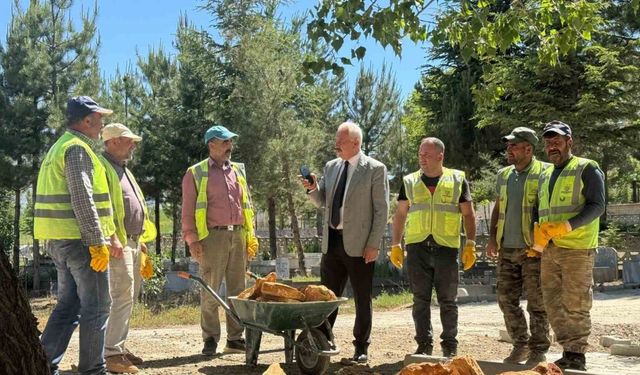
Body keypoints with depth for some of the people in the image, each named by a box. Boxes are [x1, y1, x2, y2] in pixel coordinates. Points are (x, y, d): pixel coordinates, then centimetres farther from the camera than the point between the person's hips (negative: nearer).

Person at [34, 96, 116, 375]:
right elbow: (82, 201, -21)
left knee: (69, 304, 15)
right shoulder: (78, 148, -12)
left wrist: (107, 236, 21)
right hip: (79, 239, -10)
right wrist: (98, 243, -20)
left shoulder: (61, 146, 20)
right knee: (96, 306, -1)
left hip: (58, 239, 10)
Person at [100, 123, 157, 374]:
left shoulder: (123, 170, 22)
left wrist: (141, 239, 24)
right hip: (118, 243, -10)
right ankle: (111, 354, -11)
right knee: (122, 297, -13)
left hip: (133, 242, 10)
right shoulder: (102, 167, -9)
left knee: (129, 298, 13)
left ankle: (119, 346, 21)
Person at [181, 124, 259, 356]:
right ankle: (210, 339, 8)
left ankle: (235, 338, 15)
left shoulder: (238, 170, 16)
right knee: (210, 290, -2)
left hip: (238, 235, 5)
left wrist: (251, 235, 12)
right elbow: (188, 210, -1)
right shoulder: (196, 173, 2)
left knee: (237, 289, 7)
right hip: (213, 237, -5)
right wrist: (192, 240, -9)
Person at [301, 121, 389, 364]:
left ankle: (361, 348, 17)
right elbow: (322, 202, 16)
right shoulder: (331, 167, 11)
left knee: (363, 299, 6)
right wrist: (313, 189, -6)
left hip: (359, 244, -5)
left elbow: (382, 209, -8)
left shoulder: (375, 169, -6)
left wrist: (374, 244, -14)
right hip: (332, 241, 5)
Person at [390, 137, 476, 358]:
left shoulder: (457, 180, 6)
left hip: (447, 247, -2)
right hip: (417, 248, 2)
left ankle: (450, 346, 14)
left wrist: (470, 245, -3)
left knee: (447, 300, 3)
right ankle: (424, 345, 13)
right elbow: (400, 215, 13)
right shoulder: (410, 182, 10)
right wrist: (395, 245, 5)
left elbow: (468, 215, 6)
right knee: (420, 300, 4)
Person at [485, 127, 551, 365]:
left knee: (536, 302, 0)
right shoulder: (504, 175, 14)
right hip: (507, 249, 6)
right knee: (506, 298, 8)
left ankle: (539, 350, 11)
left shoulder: (544, 172, -5)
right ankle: (520, 346, 21)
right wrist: (492, 238, 12)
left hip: (533, 249, -6)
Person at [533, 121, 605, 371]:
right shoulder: (545, 176, 19)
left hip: (577, 249, -7)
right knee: (553, 304, 8)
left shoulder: (586, 169, -1)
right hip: (549, 250, 7)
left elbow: (597, 205, -11)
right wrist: (539, 234, 5)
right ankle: (568, 351, 17)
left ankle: (577, 355, 4)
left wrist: (566, 227, -22)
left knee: (575, 304, -5)